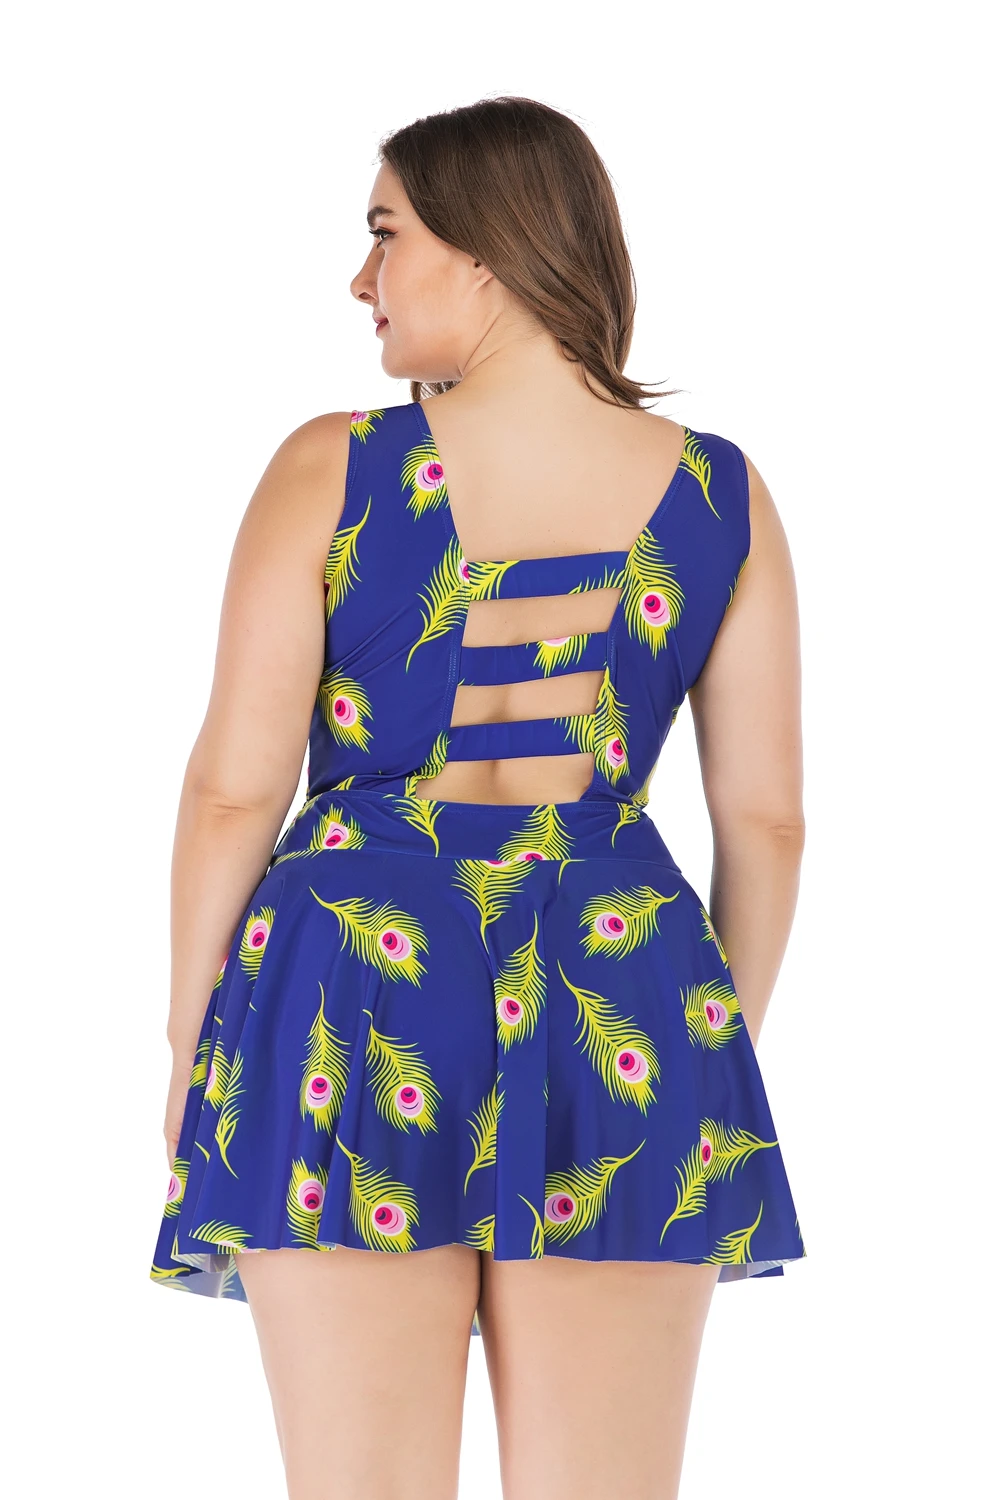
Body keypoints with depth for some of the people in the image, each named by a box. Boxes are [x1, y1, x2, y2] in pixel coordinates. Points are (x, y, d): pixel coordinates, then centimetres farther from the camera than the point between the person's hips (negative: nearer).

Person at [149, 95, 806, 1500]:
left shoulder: (331, 471, -5)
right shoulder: (722, 496, 2)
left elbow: (234, 786, -5)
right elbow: (767, 815, 3)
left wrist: (189, 1039, 8)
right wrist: (726, 1045, 16)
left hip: (355, 1006, -2)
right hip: (623, 1017, 2)